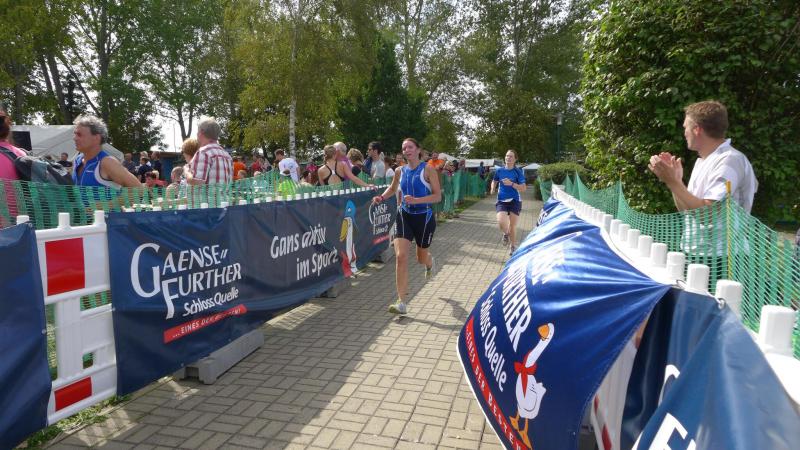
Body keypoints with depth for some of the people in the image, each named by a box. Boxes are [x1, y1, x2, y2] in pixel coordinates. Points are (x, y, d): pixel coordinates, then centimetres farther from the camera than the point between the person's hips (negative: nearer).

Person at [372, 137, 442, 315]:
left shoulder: (428, 170, -11)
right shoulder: (400, 171, 3)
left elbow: (438, 196, -15)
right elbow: (392, 189, 22)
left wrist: (416, 200, -28)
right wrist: (381, 197, 1)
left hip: (424, 217, -3)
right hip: (405, 216, 3)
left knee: (421, 258, 15)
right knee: (401, 256, -13)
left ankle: (430, 262, 57)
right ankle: (402, 303, -9)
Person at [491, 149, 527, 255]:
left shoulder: (518, 171, -7)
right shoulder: (500, 170, 1)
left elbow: (523, 188, -11)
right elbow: (494, 181, 21)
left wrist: (511, 184, -25)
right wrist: (493, 189, 0)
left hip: (515, 201, -1)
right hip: (501, 201, 1)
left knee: (512, 226, 4)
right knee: (501, 222, -21)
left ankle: (513, 246, 29)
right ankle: (506, 234, 16)